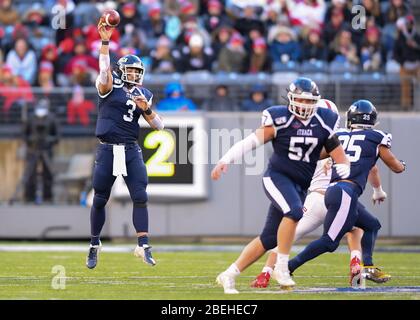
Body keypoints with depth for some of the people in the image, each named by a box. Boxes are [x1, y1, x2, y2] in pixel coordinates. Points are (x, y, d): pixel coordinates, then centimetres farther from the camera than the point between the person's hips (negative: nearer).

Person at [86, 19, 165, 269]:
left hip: (131, 150, 3)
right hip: (108, 149, -3)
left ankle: (143, 246, -6)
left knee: (140, 197, -8)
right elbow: (105, 69, -23)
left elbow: (159, 126, 8)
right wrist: (105, 42, -32)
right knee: (100, 200, 5)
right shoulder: (110, 86, -1)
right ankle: (95, 244, 23)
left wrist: (146, 110, -10)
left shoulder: (144, 95, 10)